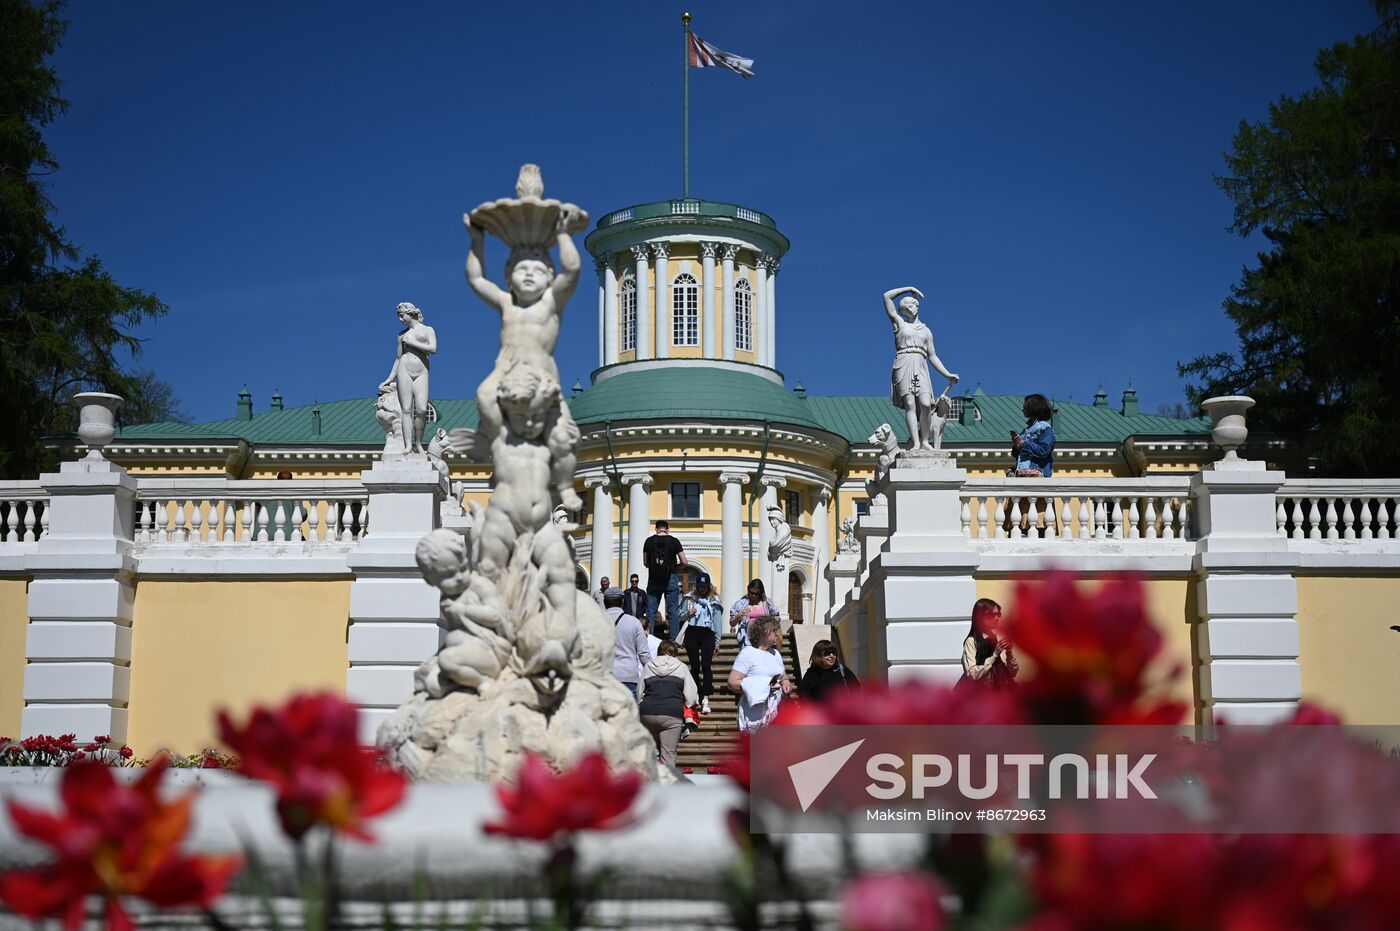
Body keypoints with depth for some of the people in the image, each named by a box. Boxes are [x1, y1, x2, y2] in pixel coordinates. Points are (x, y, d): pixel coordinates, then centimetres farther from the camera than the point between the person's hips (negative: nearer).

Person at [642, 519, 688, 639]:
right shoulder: (674, 541, -3)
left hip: (654, 581, 1)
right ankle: (674, 639, -1)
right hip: (670, 579, -1)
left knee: (650, 612, 6)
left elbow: (645, 562, 9)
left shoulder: (649, 541, 1)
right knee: (673, 611, 4)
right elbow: (684, 563, -1)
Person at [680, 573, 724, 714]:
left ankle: (705, 698, -19)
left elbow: (718, 622, 11)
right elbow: (681, 616, 15)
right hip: (692, 633, 1)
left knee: (706, 665, -13)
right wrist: (688, 613, -9)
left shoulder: (714, 600, 9)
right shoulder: (689, 598, 10)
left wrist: (717, 643, 9)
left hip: (708, 634, -1)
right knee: (695, 665, 3)